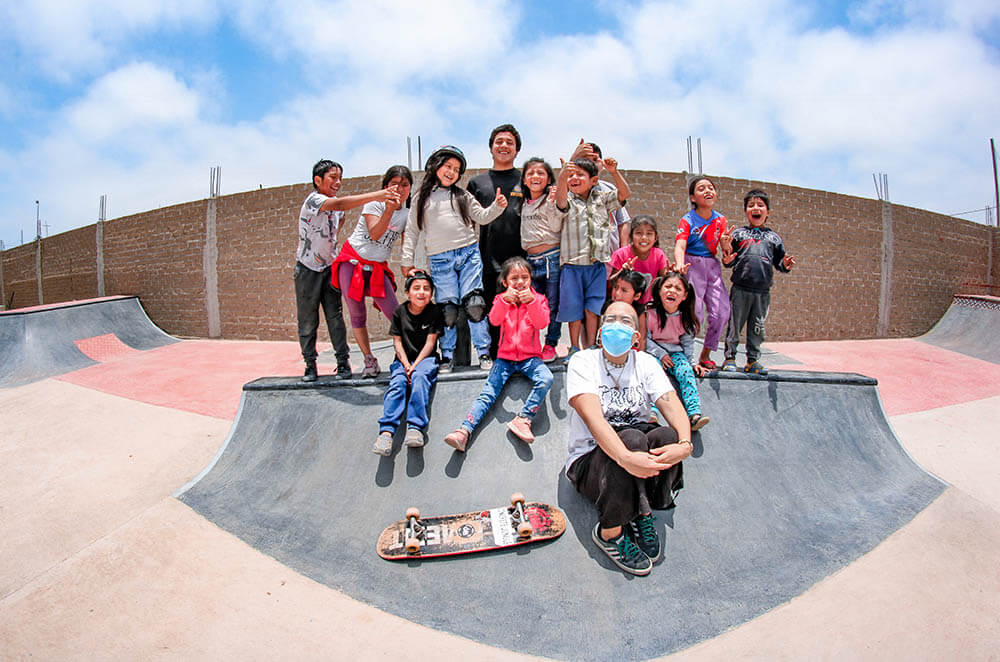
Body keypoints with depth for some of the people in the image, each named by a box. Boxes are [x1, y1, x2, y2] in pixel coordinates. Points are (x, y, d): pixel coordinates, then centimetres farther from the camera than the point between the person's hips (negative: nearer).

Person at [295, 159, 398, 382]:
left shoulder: (336, 206, 3)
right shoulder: (313, 200, -19)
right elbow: (339, 204, -39)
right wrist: (375, 196, -52)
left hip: (329, 267, 5)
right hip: (307, 269, -5)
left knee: (335, 317, 1)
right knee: (307, 320, 3)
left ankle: (343, 363, 6)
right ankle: (310, 365, 14)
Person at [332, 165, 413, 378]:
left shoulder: (409, 213, 1)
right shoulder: (375, 203, -10)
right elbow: (374, 234, -23)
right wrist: (389, 210, -35)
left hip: (378, 268, 2)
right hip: (352, 261, -2)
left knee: (396, 314, -11)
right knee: (357, 313, 0)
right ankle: (369, 361, 10)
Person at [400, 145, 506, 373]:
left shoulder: (462, 195, 14)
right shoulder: (422, 198, 11)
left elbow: (482, 217, 15)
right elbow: (411, 231, 11)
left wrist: (497, 206, -4)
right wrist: (407, 261, 6)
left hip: (469, 254, 1)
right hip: (439, 260, -1)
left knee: (474, 304, -5)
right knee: (447, 309, -2)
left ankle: (484, 353, 2)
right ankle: (446, 357, 9)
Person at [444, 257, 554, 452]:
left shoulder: (538, 299, 3)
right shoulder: (501, 299, 6)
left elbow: (542, 323, -14)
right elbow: (494, 320, -14)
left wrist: (531, 302, -29)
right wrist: (505, 300, -30)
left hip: (530, 357, 0)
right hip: (505, 356, 1)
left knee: (546, 379, -29)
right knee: (488, 392, -15)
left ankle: (523, 420, -24)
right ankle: (464, 431, -25)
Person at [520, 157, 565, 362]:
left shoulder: (553, 200, 0)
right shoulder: (524, 205, 16)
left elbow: (556, 227, -11)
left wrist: (552, 202, -18)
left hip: (552, 258, -5)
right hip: (531, 259, 5)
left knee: (553, 305, 1)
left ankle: (551, 345, 12)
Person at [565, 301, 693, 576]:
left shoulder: (646, 363, 6)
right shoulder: (583, 361, -7)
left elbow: (671, 405, -8)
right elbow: (593, 417, -23)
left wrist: (685, 444, -30)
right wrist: (625, 457, -40)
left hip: (640, 458, 4)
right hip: (589, 461, -3)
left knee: (666, 436, -27)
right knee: (631, 438, -33)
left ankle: (642, 516, -7)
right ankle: (609, 532, -16)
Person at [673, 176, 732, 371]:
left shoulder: (720, 220, 9)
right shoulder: (687, 220, -5)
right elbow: (680, 245, -22)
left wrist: (726, 242, -15)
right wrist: (680, 264, -43)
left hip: (712, 266, 5)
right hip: (692, 265, -5)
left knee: (722, 312, -3)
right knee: (694, 312, -13)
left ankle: (705, 355, 13)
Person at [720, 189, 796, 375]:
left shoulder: (773, 237, 13)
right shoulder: (738, 234, 8)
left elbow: (779, 262, 14)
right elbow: (730, 261, 8)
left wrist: (786, 265, -6)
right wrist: (727, 260, -13)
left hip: (763, 291, 2)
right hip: (740, 289, -2)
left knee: (757, 328, 8)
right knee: (734, 324, 0)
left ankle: (753, 360, 16)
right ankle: (730, 357, 10)